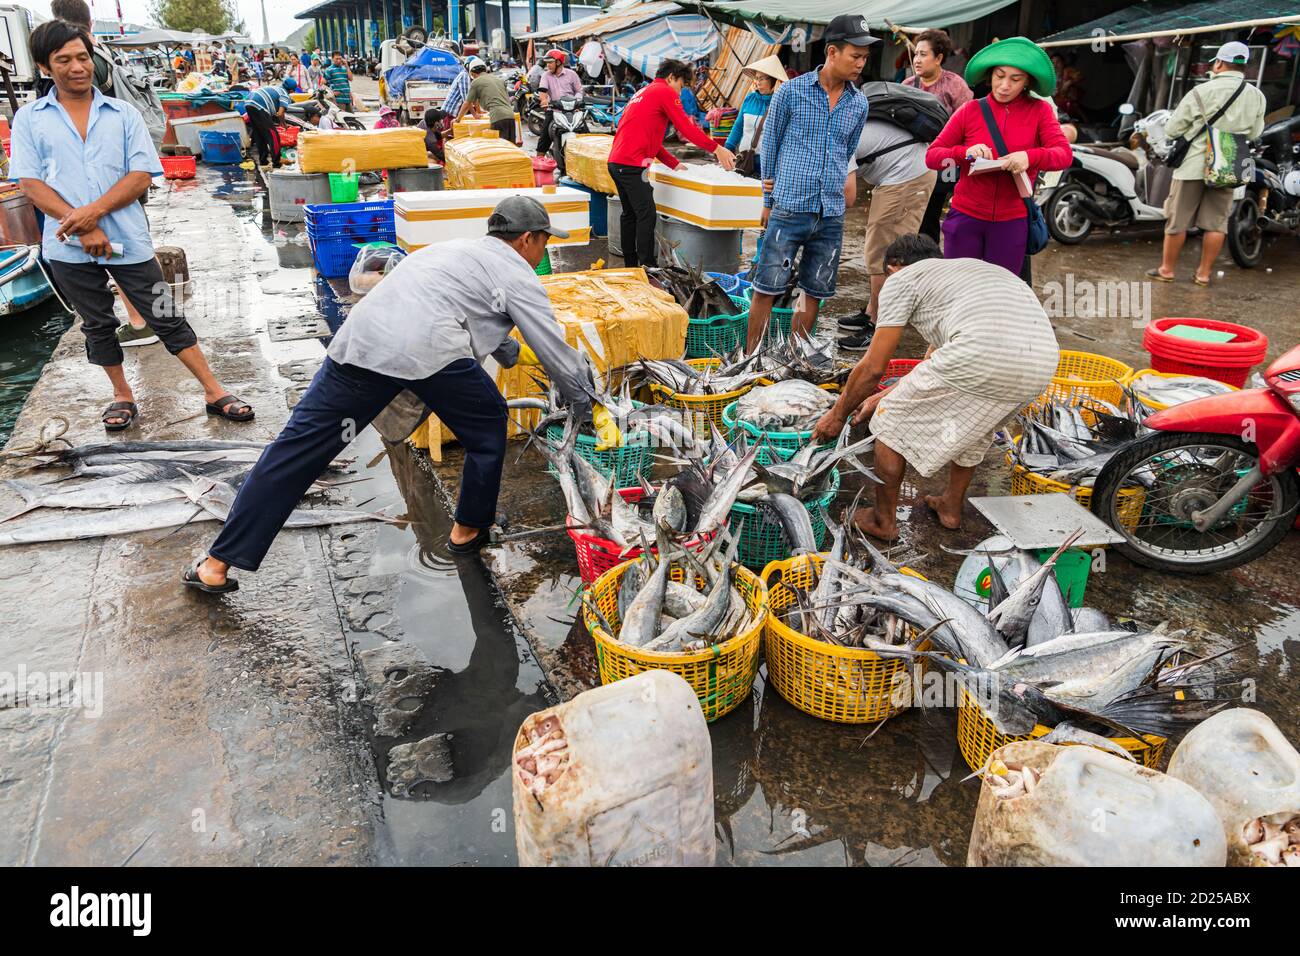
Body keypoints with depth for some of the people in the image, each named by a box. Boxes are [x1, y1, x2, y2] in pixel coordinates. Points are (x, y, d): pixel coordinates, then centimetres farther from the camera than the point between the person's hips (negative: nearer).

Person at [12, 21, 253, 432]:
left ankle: (214, 393, 5)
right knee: (98, 325, 12)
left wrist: (94, 211, -16)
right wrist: (83, 227, -15)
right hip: (69, 247, 1)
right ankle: (123, 397, 27)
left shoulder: (123, 114, 4)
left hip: (127, 239, -1)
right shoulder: (29, 119, 5)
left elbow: (141, 176, -4)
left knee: (168, 317, 1)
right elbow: (31, 184, -3)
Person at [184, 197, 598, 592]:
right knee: (487, 427, 21)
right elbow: (558, 352, 16)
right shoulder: (516, 273, 16)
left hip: (359, 340, 7)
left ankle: (216, 565, 11)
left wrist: (514, 352, 65)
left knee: (297, 447, 6)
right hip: (428, 349, -6)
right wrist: (587, 403, 30)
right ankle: (469, 530, 33)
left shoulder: (456, 249, 37)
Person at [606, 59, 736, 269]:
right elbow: (687, 128, -9)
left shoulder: (642, 94, 27)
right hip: (632, 165, -10)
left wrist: (674, 164, 24)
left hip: (616, 162, 10)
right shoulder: (665, 93, -2)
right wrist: (717, 149, -4)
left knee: (630, 214, 15)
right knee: (647, 215, -9)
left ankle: (630, 266, 20)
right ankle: (648, 267, -11)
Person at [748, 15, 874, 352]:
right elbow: (769, 146, 6)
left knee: (814, 292, 10)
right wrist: (769, 200, 10)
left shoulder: (859, 103, 9)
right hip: (789, 210, -4)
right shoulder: (791, 91, -2)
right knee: (766, 289, -3)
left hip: (831, 215, 4)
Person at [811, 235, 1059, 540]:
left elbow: (873, 368, 12)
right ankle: (952, 506, 48)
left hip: (982, 355, -8)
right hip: (1044, 364, 8)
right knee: (973, 420, 38)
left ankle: (884, 521, 28)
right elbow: (934, 362, 44)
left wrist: (837, 415, 27)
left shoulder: (900, 279, 16)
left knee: (893, 421, 16)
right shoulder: (965, 267, 39)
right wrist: (883, 396, 52)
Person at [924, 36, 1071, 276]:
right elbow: (932, 156, -1)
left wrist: (1030, 156, -29)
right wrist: (965, 152, -21)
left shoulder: (1039, 110, 2)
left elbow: (1064, 155, -9)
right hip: (966, 217, 0)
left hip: (1012, 222, 0)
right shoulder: (971, 110, 2)